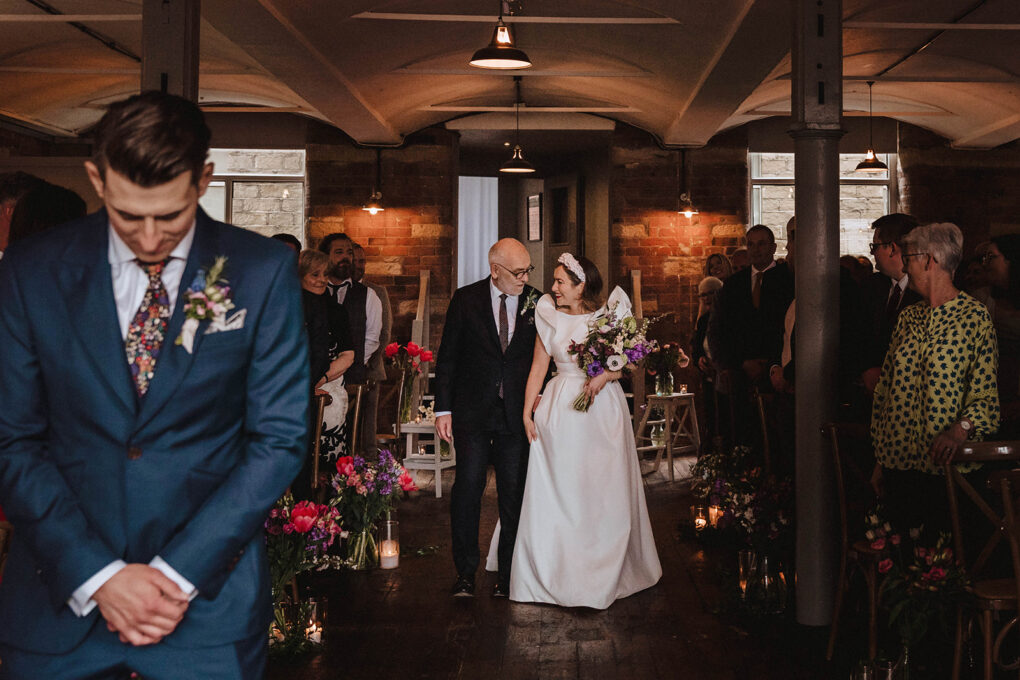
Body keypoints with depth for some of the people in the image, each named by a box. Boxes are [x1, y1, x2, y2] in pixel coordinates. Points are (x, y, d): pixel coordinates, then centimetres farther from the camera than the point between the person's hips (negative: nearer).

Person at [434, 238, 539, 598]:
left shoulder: (536, 303, 3)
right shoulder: (465, 299, 0)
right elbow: (447, 357, 2)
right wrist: (443, 409, -2)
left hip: (517, 415, 1)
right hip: (473, 412, -1)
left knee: (514, 491, 4)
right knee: (468, 486, -4)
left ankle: (508, 573, 16)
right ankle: (465, 572, 9)